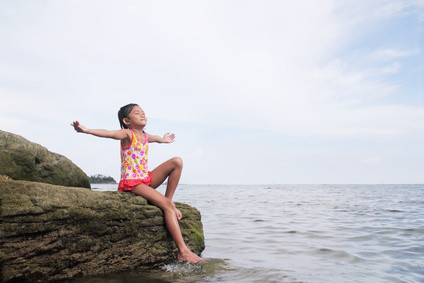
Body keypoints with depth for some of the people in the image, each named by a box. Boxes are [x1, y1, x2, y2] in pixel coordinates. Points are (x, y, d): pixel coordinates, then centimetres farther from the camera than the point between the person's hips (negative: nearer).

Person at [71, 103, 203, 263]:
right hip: (131, 183, -8)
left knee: (177, 162, -3)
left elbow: (156, 138, 39)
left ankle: (169, 201, 1)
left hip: (147, 179, 8)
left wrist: (163, 140, 61)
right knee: (167, 206, -23)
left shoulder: (146, 136, 14)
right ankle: (183, 251, -23)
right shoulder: (127, 134, -9)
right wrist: (86, 130, -47)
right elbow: (110, 133, -29)